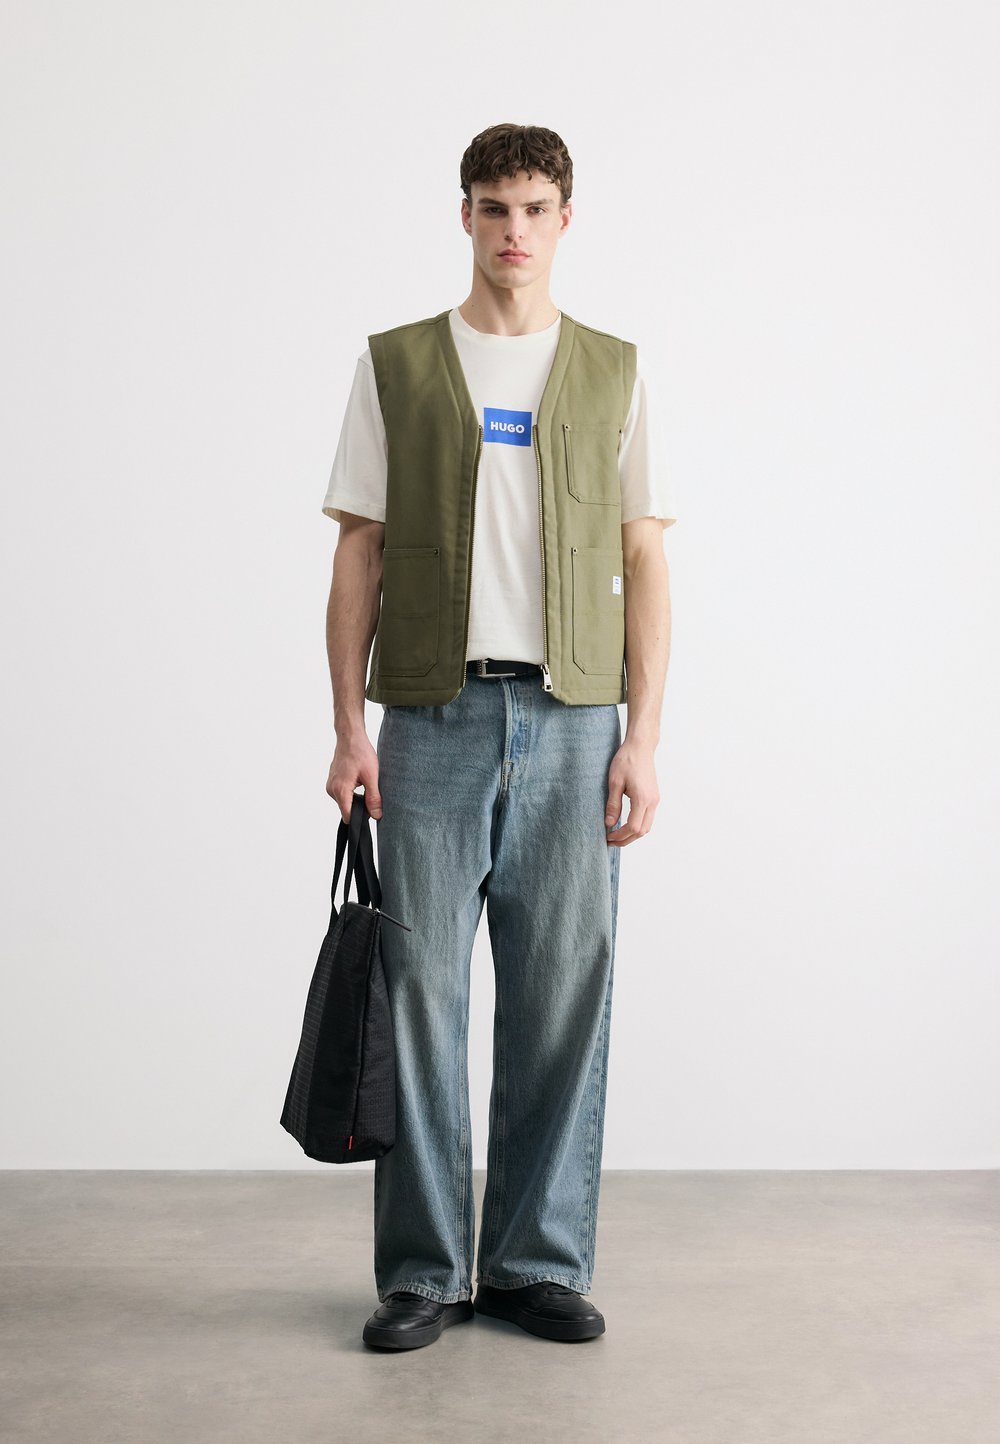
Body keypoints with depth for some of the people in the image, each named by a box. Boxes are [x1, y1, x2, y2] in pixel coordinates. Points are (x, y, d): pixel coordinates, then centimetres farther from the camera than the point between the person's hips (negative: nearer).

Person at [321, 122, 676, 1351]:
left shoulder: (612, 373, 10)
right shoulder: (396, 366, 8)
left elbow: (644, 564, 7)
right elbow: (358, 555, 6)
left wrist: (643, 737, -1)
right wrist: (350, 726, -3)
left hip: (571, 720, 1)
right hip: (433, 717, 0)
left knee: (562, 997, 4)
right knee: (420, 988, 1)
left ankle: (542, 1261, 17)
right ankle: (424, 1271, 13)